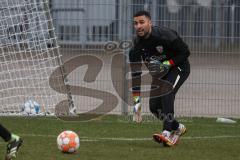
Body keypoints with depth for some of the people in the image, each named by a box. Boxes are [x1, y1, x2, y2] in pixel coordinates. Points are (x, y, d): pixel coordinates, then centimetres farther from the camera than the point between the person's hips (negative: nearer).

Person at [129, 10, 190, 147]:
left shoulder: (164, 35, -29)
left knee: (166, 93, -31)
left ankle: (167, 133, -38)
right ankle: (178, 128, 23)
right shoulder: (138, 43, -12)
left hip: (179, 67, -6)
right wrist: (137, 101, -13)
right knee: (154, 107, -3)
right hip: (160, 72, 6)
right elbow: (135, 73, -10)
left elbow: (185, 52, -18)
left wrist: (167, 64, -28)